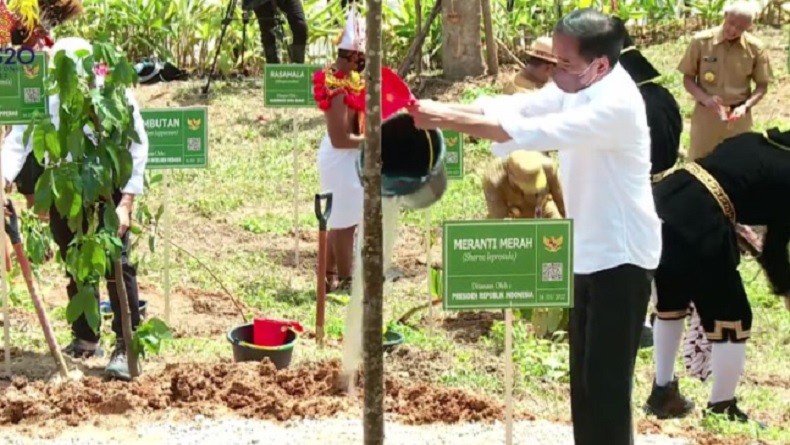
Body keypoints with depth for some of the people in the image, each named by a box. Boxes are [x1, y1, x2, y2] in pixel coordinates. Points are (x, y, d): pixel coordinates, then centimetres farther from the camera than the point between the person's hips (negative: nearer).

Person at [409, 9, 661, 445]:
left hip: (620, 258, -10)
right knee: (584, 379, 17)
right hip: (589, 253, 10)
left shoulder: (616, 104, -26)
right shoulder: (578, 87, 3)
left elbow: (533, 132, -32)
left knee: (606, 383, -6)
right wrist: (443, 111, -19)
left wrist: (447, 120, -31)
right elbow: (516, 106, -4)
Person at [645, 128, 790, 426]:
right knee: (732, 319, 11)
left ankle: (662, 394, 39)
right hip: (698, 224, -8)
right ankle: (721, 409, 20)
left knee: (671, 302, 29)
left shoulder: (753, 142, 23)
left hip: (662, 200, 8)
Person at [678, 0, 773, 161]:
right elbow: (688, 78, -2)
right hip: (706, 116, -1)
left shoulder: (756, 48, -8)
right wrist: (705, 98, -20)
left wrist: (746, 106, -16)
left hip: (738, 118, 1)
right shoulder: (701, 41, -10)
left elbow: (762, 85, 2)